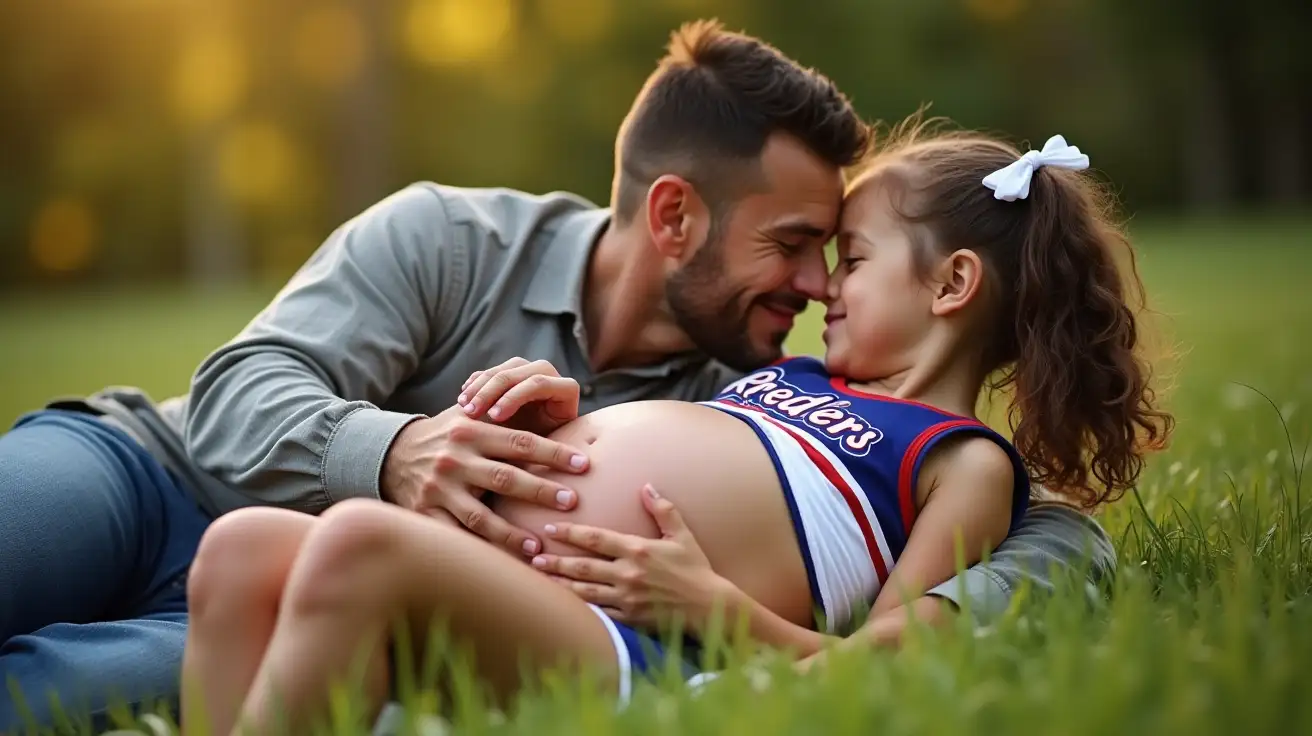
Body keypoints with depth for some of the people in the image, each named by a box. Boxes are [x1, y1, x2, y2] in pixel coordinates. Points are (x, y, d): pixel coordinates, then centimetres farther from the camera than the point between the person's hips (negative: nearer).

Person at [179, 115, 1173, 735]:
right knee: (241, 545, -14)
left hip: (617, 641, -9)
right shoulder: (800, 376, 32)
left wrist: (712, 603, -18)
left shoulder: (969, 462, 8)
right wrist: (560, 414, 12)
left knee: (358, 543, -34)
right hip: (503, 574, 9)